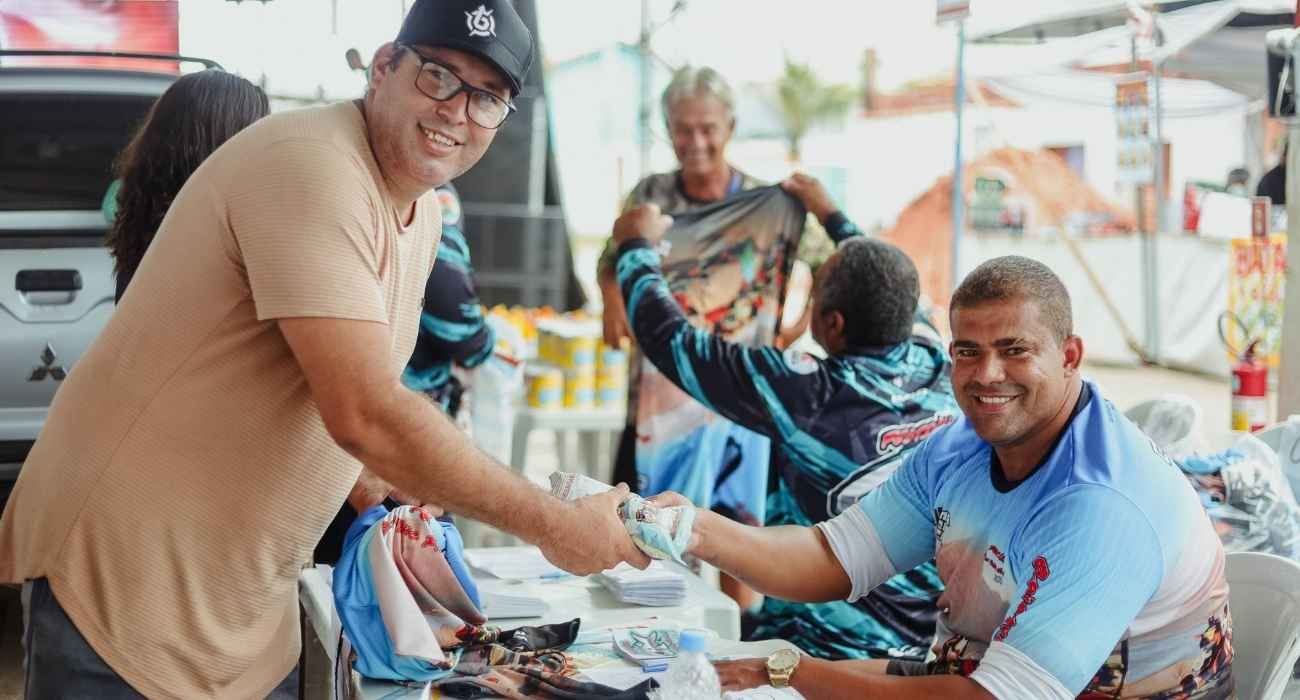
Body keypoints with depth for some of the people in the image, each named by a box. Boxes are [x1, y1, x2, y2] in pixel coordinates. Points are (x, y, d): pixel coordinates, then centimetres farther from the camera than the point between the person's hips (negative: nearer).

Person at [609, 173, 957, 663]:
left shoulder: (813, 395, -21)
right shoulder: (939, 370, -5)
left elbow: (671, 340, -9)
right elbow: (889, 287, 19)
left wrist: (637, 246, 8)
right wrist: (831, 215, 33)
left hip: (836, 653, -7)